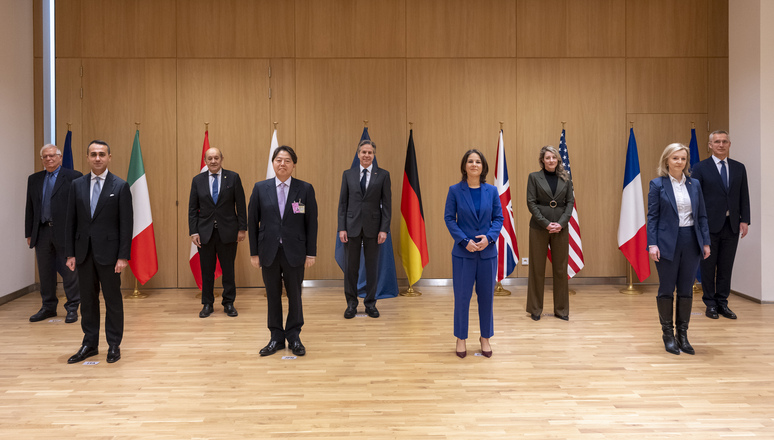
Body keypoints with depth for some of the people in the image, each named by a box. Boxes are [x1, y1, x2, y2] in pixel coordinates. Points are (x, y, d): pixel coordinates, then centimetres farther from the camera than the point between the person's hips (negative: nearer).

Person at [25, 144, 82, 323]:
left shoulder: (73, 177, -1)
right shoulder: (34, 179, 15)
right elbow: (30, 208, 16)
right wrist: (29, 233, 11)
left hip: (65, 232, -5)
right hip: (42, 233, 5)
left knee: (70, 272, 0)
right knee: (45, 273, 12)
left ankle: (72, 309, 10)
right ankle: (48, 307, 24)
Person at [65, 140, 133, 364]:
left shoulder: (120, 186, -4)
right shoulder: (77, 185, 6)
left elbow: (126, 223, -7)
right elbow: (71, 221, 8)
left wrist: (123, 256, -12)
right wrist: (70, 253, 3)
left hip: (108, 252, -4)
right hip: (83, 251, 4)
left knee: (112, 299, 5)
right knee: (87, 299, 11)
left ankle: (114, 345, 16)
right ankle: (89, 344, 23)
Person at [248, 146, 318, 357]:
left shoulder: (305, 189, -1)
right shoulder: (260, 188, 2)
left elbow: (311, 222, -1)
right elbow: (252, 222, 4)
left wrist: (311, 253, -4)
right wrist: (254, 252, 1)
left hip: (294, 252, -1)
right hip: (269, 251, 1)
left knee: (294, 295, 7)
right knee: (273, 295, 9)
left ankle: (294, 337, 21)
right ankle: (276, 338, 22)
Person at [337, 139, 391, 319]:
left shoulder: (383, 175, 2)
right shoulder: (348, 174, 6)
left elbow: (387, 204, 0)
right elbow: (342, 203, 5)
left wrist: (384, 229, -7)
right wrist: (341, 228, -3)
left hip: (373, 227, -1)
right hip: (352, 226, 1)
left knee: (372, 267, 7)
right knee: (350, 267, 4)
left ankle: (370, 304, 18)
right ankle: (351, 303, 16)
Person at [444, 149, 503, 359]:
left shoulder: (491, 191, 3)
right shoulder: (455, 190, -2)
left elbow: (499, 218, 5)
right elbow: (449, 218, -3)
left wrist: (489, 237, -13)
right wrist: (465, 241, -14)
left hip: (488, 251, 2)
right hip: (463, 251, -2)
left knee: (486, 295, 9)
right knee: (462, 296, 3)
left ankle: (485, 337, 25)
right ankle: (461, 338, 19)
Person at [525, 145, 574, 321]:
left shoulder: (565, 178, 8)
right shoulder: (534, 177, 1)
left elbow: (570, 201, 5)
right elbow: (531, 202, -5)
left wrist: (561, 223, -10)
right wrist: (546, 223, -13)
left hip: (560, 227, 2)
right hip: (539, 227, -2)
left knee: (560, 269, 7)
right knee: (537, 268, 4)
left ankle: (561, 309, 18)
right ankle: (535, 309, 15)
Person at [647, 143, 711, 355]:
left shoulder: (695, 184, 8)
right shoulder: (658, 184, -3)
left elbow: (702, 215, 10)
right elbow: (652, 216, -5)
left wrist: (706, 242, 5)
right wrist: (652, 244, -12)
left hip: (691, 242, 4)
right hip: (668, 243, -4)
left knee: (686, 290, 9)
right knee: (666, 290, 4)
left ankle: (683, 334, 19)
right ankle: (668, 335, 15)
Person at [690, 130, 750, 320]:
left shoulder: (739, 168, 10)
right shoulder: (700, 168, -1)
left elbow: (744, 196, 10)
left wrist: (744, 221, 1)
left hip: (732, 225, 3)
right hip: (709, 226, -3)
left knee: (726, 267, 8)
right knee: (708, 267, 4)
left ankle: (722, 303, 18)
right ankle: (710, 304, 14)